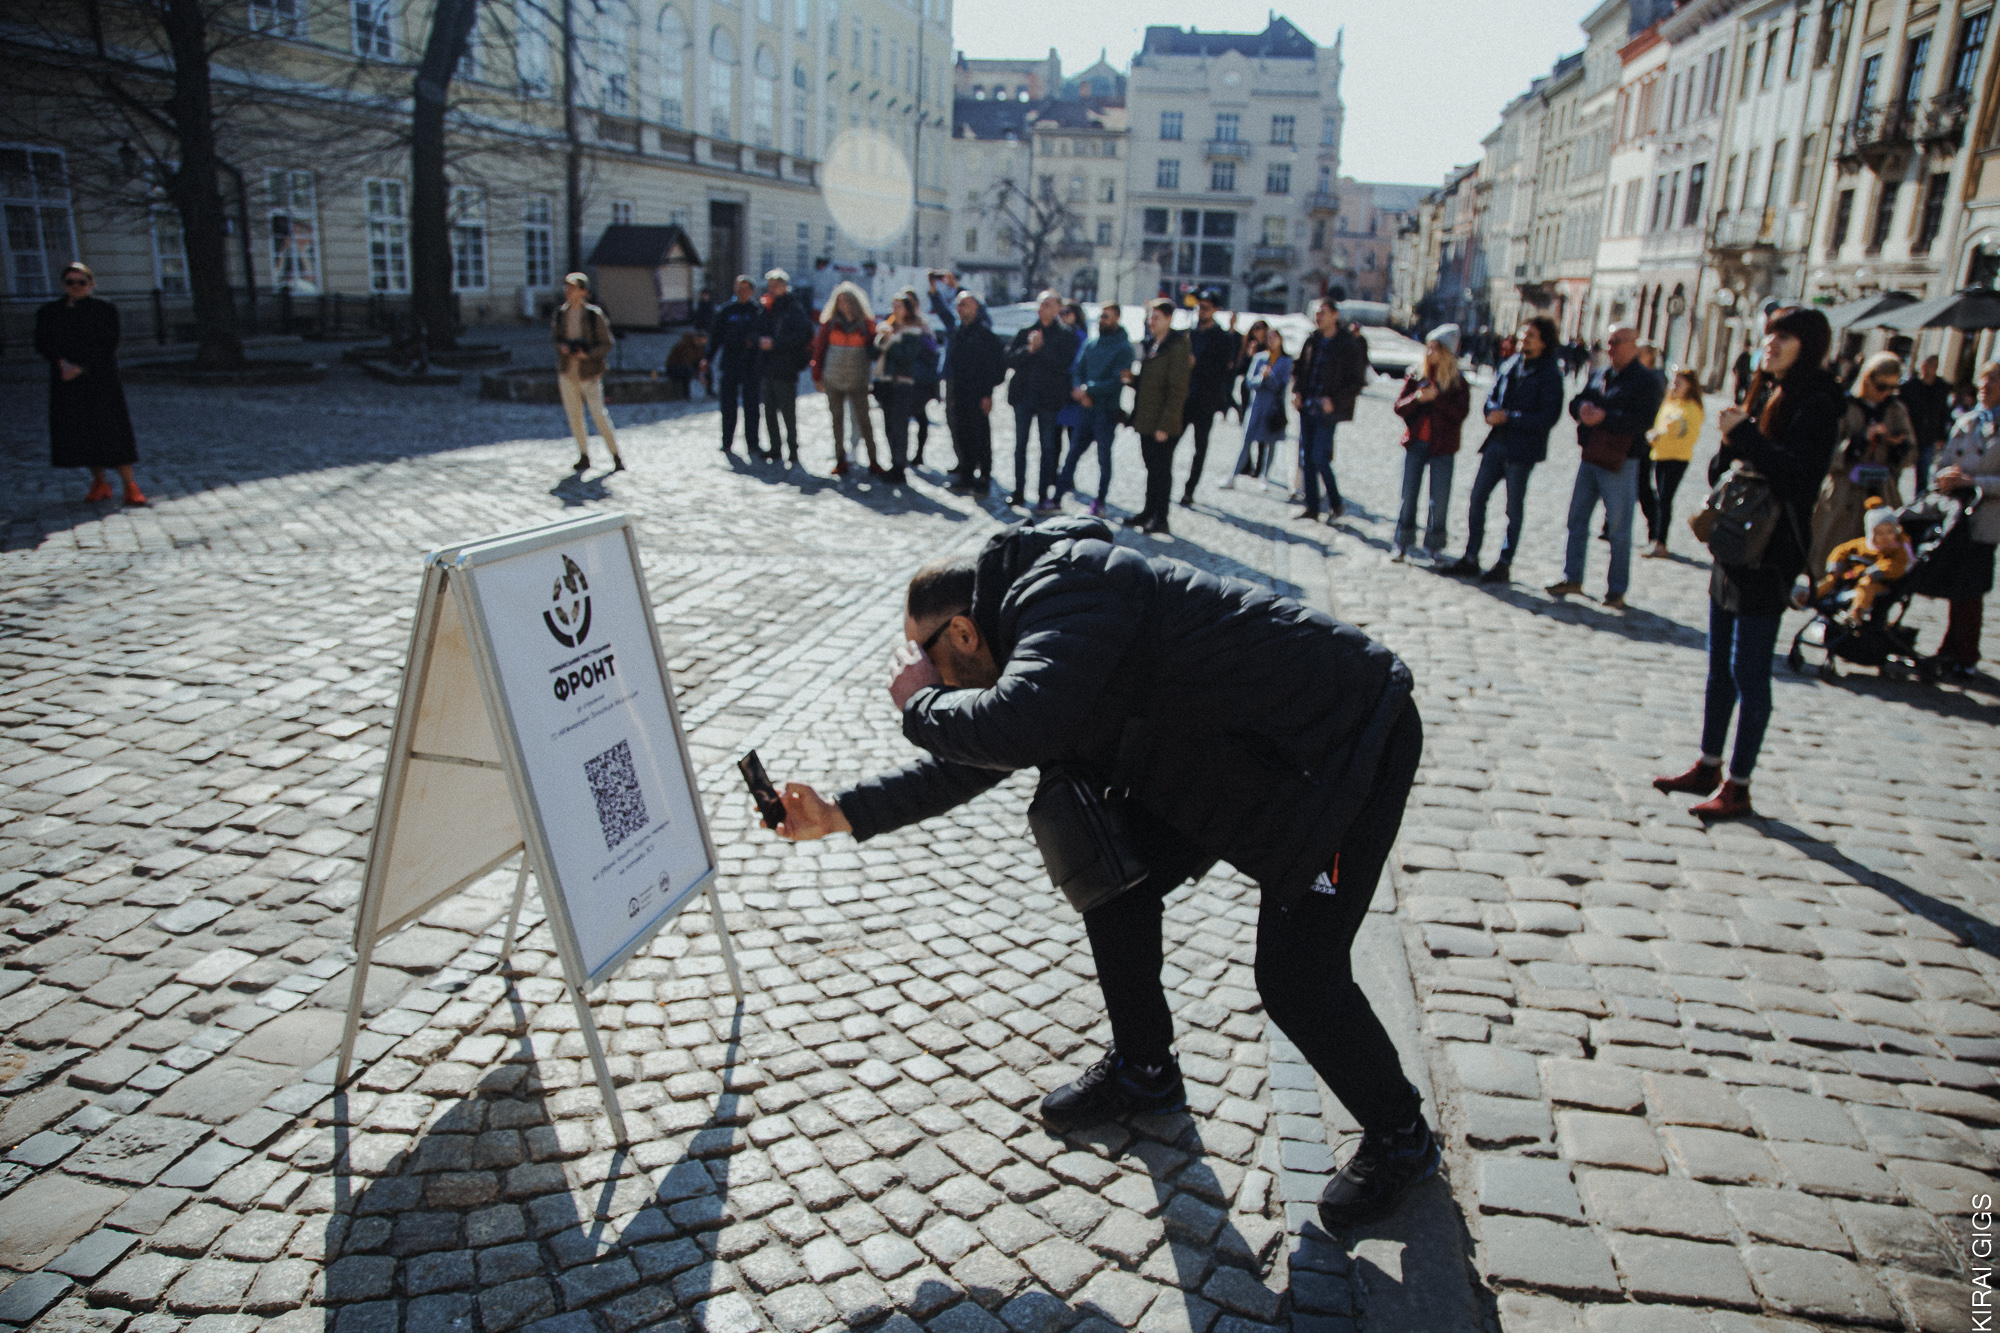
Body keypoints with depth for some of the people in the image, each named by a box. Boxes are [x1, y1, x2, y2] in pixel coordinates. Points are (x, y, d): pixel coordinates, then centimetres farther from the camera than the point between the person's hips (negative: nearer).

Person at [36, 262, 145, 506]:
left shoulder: (105, 309, 1)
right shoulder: (49, 311, 11)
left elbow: (108, 346, -5)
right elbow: (43, 344, 6)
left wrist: (81, 367, -14)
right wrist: (62, 363, -13)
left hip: (101, 379, -4)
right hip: (66, 382, 4)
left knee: (112, 429, -8)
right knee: (78, 433, 4)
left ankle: (130, 486, -7)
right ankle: (99, 482, 15)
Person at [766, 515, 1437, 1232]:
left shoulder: (1065, 587, -25)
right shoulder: (1034, 616, 6)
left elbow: (1014, 728, -42)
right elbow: (969, 763, 16)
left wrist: (920, 704, -21)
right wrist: (841, 814, 15)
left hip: (1347, 744, -10)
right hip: (1234, 749, 10)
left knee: (1296, 978, -8)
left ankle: (1399, 1137, 20)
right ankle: (1143, 1072, 30)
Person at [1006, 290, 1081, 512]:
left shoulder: (1065, 335, 0)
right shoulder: (1026, 331, 9)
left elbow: (1063, 364, -11)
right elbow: (1011, 359, 0)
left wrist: (1042, 347, -18)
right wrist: (1028, 350, -16)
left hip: (1048, 397, -3)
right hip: (1024, 394, 3)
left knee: (1048, 446, 1)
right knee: (1020, 445, 7)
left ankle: (1044, 495, 6)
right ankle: (1019, 493, 16)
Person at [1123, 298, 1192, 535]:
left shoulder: (1177, 348, -12)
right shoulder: (1150, 346, 13)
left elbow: (1177, 391, -16)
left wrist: (1165, 425, -20)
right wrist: (1133, 379, 0)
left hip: (1163, 425, -8)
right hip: (1146, 421, 8)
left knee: (1161, 470, -1)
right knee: (1152, 468, 16)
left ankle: (1160, 519, 7)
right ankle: (1149, 512, 25)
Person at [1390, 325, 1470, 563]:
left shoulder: (1458, 383, 0)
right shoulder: (1416, 375, 5)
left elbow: (1461, 414, -10)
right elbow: (1399, 407, 2)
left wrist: (1437, 397, -19)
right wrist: (1417, 398, -17)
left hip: (1443, 447, -1)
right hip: (1415, 444, 1)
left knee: (1440, 500, 0)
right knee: (1408, 496, 2)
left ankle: (1434, 547, 12)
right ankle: (1402, 545, 10)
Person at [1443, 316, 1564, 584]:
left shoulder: (1550, 375, -8)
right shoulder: (1510, 364, 10)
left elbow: (1547, 418, -13)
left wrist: (1508, 417, -16)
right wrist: (1494, 413, -7)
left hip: (1522, 449, -6)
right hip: (1497, 442, 6)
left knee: (1514, 507, 3)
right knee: (1477, 497, 5)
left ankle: (1504, 564, 12)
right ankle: (1470, 558, 14)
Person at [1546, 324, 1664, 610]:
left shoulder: (1646, 380, -7)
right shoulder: (1600, 375, 14)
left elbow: (1643, 421, -18)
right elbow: (1576, 402, 15)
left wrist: (1604, 417, -23)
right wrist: (1582, 408, -9)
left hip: (1620, 462, -7)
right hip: (1589, 457, 7)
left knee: (1619, 527, -1)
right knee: (1577, 518, 11)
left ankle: (1617, 589, 6)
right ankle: (1572, 578, 22)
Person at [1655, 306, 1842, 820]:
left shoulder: (1817, 405, -10)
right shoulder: (1771, 397, 14)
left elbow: (1799, 475, -24)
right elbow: (1720, 473, 13)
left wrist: (1743, 436, -19)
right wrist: (1731, 447, -8)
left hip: (1768, 557, -9)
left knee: (1749, 671, -4)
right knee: (1720, 666, 15)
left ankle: (1738, 787, 4)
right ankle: (1708, 768, 26)